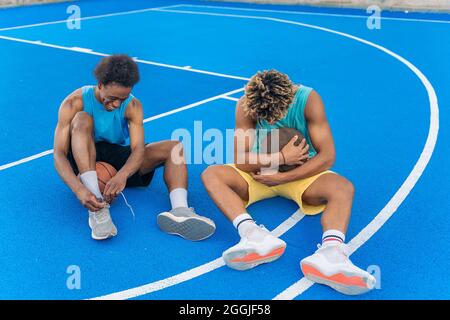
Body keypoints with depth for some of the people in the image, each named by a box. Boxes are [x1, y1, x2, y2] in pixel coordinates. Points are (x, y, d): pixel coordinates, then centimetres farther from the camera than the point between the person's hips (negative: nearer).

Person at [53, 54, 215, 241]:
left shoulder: (133, 106, -11)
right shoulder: (74, 103, -18)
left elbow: (138, 149, -24)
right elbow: (59, 154, -25)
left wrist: (122, 175, -47)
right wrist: (79, 190, -43)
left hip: (120, 159, 3)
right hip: (84, 161, -2)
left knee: (176, 148, -17)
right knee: (82, 119, -32)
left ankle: (179, 210, -44)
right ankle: (97, 209, -44)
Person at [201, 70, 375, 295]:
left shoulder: (308, 100, -17)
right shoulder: (245, 106, -14)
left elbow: (327, 156, -21)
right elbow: (240, 160, -18)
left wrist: (281, 178, -24)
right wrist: (282, 157, -25)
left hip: (301, 174, -1)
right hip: (259, 175, 1)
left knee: (344, 188, -30)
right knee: (211, 174, -25)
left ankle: (330, 253, -55)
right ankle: (254, 235, -48)